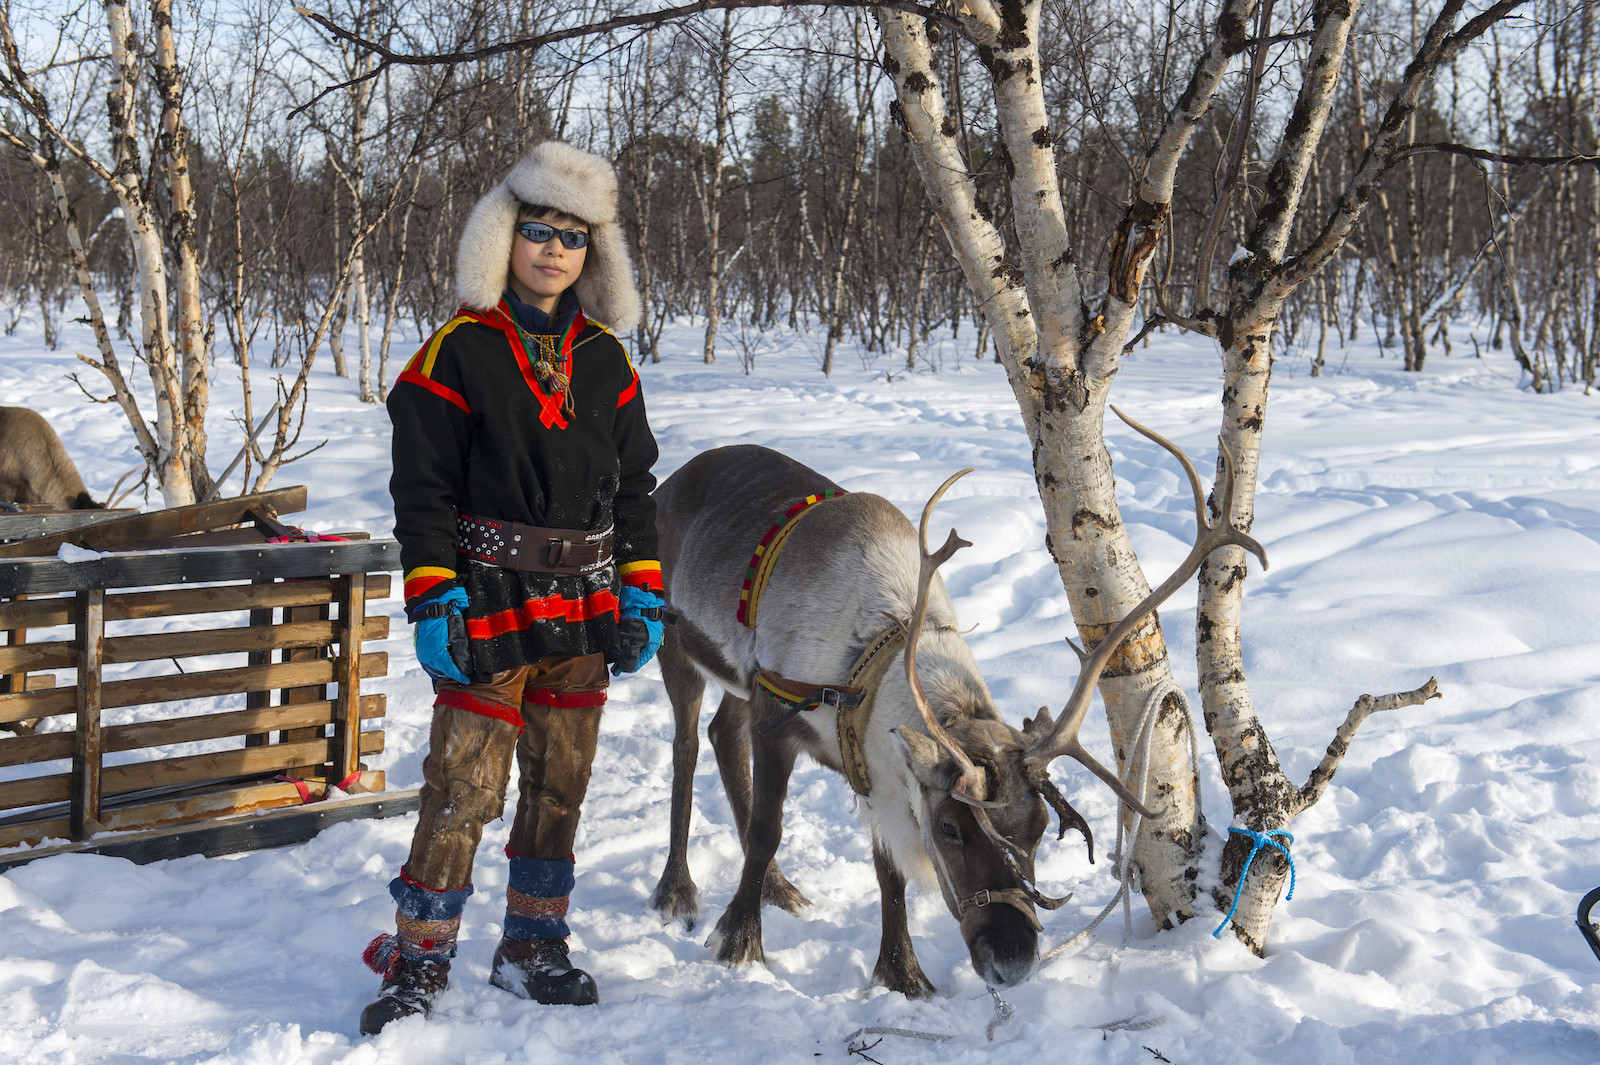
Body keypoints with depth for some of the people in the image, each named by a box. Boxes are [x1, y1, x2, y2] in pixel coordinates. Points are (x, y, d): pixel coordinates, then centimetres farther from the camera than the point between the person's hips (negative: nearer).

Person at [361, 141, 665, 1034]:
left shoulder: (606, 362, 10)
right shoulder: (459, 354, -4)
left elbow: (633, 487, 13)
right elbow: (423, 490, -6)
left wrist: (641, 594, 7)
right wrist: (433, 602, -13)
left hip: (583, 612, 5)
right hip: (490, 608, -5)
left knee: (561, 783, 12)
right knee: (465, 786, -6)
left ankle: (534, 948, 26)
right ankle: (419, 964, 7)